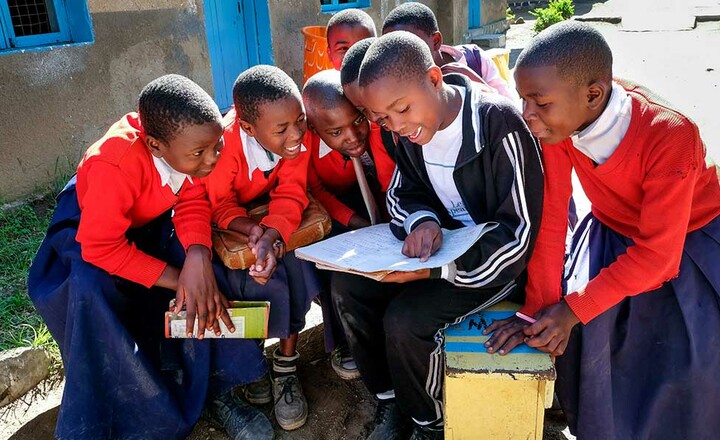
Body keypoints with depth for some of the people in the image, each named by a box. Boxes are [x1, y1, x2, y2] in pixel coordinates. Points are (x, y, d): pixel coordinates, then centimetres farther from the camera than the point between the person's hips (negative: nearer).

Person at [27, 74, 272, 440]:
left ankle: (214, 385, -12)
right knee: (92, 290, -33)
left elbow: (193, 202, -24)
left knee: (205, 257, -25)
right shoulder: (116, 164, -39)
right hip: (88, 228, -3)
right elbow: (100, 247, -35)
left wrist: (198, 255, -44)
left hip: (154, 223, 4)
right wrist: (178, 278, -36)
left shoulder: (190, 139, -24)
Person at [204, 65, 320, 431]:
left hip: (275, 219, 3)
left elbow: (291, 196, -27)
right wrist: (250, 230, -45)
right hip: (228, 223, -3)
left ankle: (287, 365, -9)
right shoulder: (225, 141, -33)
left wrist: (271, 237, -46)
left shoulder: (296, 138, -24)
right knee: (260, 279, -27)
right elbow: (218, 202, -24)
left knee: (297, 259, -24)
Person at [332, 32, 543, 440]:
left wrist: (437, 269, -32)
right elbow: (402, 192, 7)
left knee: (406, 319, -25)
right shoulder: (411, 128, -5)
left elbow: (518, 232, -24)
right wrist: (422, 220, -17)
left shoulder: (500, 124, -25)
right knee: (348, 286, -8)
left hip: (495, 254, -7)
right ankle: (391, 400, 11)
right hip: (438, 241, 7)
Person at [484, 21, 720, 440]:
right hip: (613, 234, 3)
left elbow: (655, 254, -28)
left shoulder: (670, 135, -34)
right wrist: (540, 308, -18)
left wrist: (573, 308, -27)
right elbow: (550, 216, -19)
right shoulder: (559, 119, -23)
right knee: (586, 338, -11)